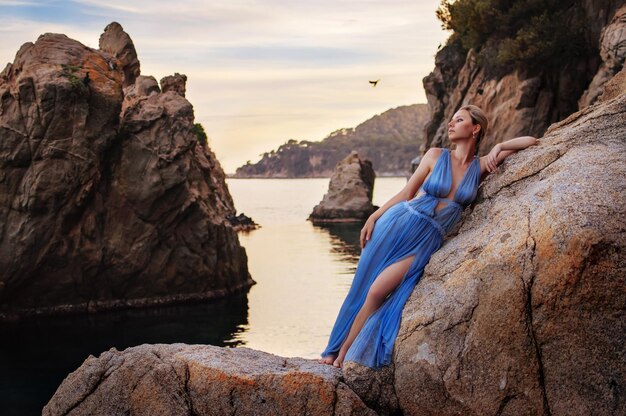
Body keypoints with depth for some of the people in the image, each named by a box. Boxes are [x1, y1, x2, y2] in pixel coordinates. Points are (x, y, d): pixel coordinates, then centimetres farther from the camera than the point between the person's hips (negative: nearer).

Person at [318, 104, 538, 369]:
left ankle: (344, 354, 1)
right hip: (397, 225, 1)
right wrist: (374, 217, 1)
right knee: (361, 289, 3)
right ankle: (335, 351, 17)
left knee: (377, 293, -13)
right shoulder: (436, 156, 4)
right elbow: (407, 192, 5)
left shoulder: (481, 167, 4)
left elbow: (531, 141, 8)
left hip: (425, 241, -1)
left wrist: (499, 147, -5)